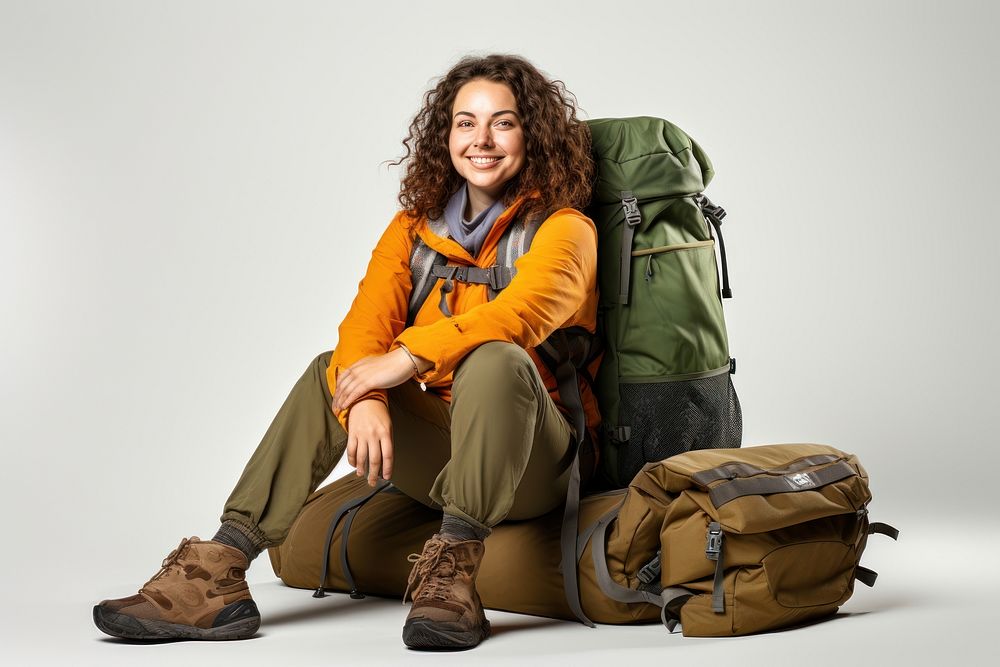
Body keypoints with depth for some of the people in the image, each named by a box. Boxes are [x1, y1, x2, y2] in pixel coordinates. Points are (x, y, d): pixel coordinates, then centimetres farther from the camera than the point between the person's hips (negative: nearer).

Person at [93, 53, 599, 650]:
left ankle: (454, 572, -34)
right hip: (437, 452, 5)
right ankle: (220, 571, -25)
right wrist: (364, 397, -28)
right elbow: (366, 323, -7)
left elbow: (523, 311, -27)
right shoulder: (415, 227, 10)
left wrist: (406, 358, -32)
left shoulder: (565, 229, -5)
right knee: (330, 372, -15)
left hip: (532, 463, -4)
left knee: (494, 359, -32)